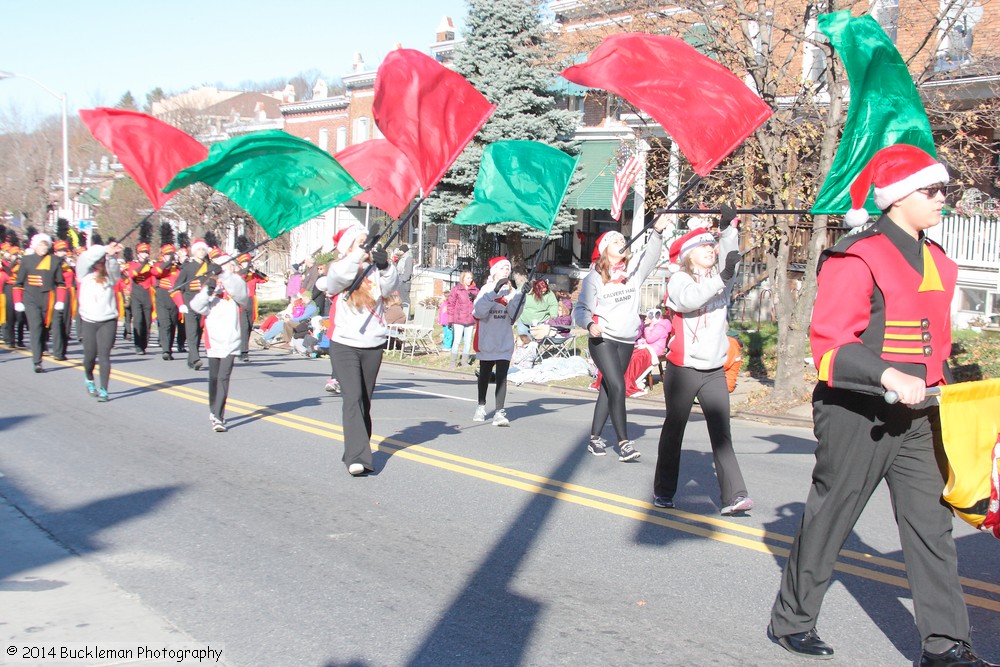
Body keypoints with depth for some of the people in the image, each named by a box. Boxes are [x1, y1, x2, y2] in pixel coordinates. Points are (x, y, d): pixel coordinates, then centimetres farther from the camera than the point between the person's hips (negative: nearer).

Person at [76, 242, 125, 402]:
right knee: (90, 355, 7)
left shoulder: (109, 275, 7)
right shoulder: (85, 273, 5)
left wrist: (111, 255, -30)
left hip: (108, 321, 0)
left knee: (104, 355, -7)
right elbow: (85, 258, -10)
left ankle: (103, 390, -5)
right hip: (89, 321, 0)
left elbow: (114, 268, -12)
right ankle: (89, 379, 36)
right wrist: (104, 249, -20)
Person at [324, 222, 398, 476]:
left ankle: (357, 453, 21)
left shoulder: (375, 270, 7)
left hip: (373, 345, 3)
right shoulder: (338, 268, 3)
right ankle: (357, 456, -22)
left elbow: (390, 287, -7)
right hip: (344, 344, -3)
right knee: (353, 397, -15)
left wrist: (385, 266, -21)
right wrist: (358, 255, -19)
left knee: (365, 400, 10)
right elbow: (338, 278, -19)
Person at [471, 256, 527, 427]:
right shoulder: (486, 289, -4)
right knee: (485, 375, 14)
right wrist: (495, 292, -26)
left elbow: (514, 315, -6)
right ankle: (481, 407, 32)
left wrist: (514, 297, -20)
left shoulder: (511, 290, 4)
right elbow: (479, 312, -20)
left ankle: (500, 413, -11)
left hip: (505, 342, 1)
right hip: (487, 341, -1)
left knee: (502, 377, -9)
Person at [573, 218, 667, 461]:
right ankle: (624, 442, -10)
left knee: (608, 389, 10)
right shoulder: (594, 277, -3)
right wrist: (590, 324, -22)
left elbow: (650, 255, -10)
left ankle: (595, 438, 20)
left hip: (627, 341, 4)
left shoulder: (633, 269, 5)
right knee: (617, 387, -14)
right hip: (602, 340, -4)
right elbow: (580, 309, -2)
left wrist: (657, 231, -26)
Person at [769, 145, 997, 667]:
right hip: (857, 416, -8)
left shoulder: (934, 260, 13)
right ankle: (790, 622, 23)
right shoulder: (857, 259, -15)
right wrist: (888, 376, -31)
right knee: (828, 520, 5)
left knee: (931, 523, 6)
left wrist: (938, 385, 20)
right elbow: (829, 343, -21)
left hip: (916, 416, 8)